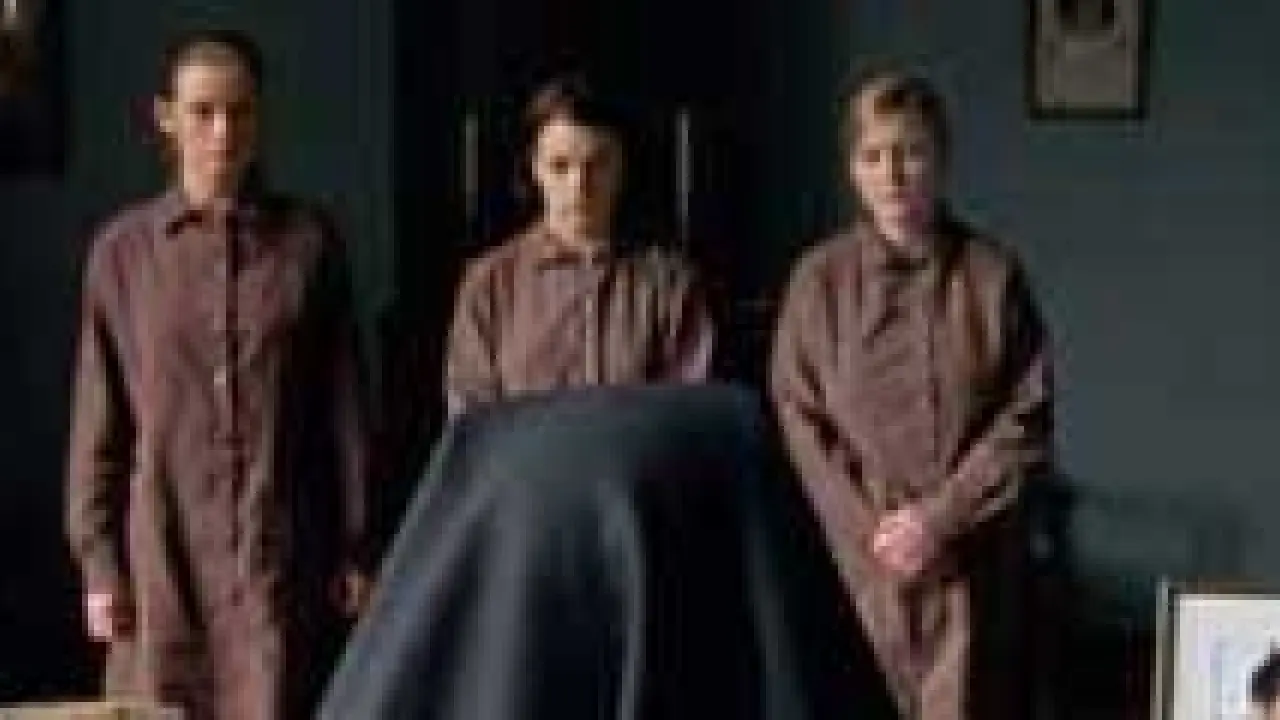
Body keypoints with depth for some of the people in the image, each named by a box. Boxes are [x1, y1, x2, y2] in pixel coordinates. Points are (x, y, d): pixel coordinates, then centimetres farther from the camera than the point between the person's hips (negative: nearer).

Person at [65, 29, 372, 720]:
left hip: (282, 557, 0)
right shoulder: (123, 249, 3)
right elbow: (98, 420, 5)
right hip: (161, 553, 1)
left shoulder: (309, 243, 3)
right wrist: (97, 559, 1)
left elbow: (343, 405, 5)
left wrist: (355, 547, 4)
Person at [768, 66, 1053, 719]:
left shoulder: (992, 275, 3)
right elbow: (796, 420, 1)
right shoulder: (821, 279, 4)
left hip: (967, 562, 0)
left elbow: (1026, 418, 0)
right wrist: (870, 531, -9)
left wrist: (940, 519, -11)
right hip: (854, 560, 0)